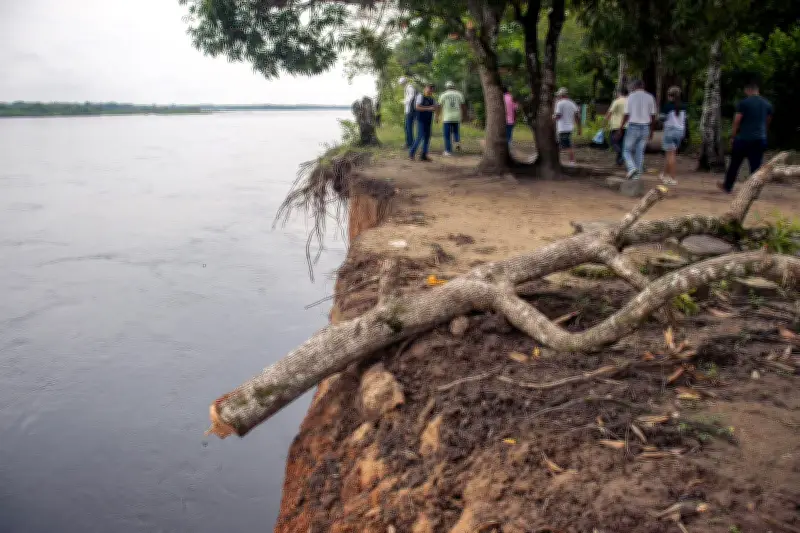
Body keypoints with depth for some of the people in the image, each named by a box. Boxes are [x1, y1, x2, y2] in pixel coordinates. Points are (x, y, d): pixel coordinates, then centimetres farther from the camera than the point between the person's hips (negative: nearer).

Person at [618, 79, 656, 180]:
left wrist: (620, 129, -2)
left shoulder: (631, 97, -6)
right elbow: (653, 116, 5)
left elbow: (626, 115, -9)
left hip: (633, 127, -3)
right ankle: (637, 175, 8)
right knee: (640, 152, 10)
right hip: (645, 128, 3)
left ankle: (632, 167, -16)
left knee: (627, 150, 8)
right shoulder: (650, 97, 4)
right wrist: (651, 131, 13)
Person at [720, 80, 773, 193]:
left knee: (734, 164, 12)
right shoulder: (767, 104, 10)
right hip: (760, 140, 4)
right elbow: (768, 122, 18)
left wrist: (732, 137, 1)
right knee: (755, 166, 3)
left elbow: (736, 122, -8)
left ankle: (727, 186, 25)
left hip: (743, 139, -3)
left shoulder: (743, 103, -7)